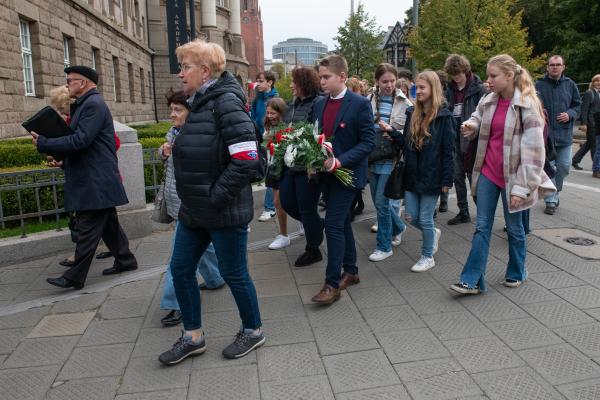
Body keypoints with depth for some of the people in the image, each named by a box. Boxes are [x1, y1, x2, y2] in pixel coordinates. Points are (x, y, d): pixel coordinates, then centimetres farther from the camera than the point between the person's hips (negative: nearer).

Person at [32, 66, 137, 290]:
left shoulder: (93, 104, -14)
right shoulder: (85, 105, 18)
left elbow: (80, 140, -23)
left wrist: (43, 144, -16)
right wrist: (61, 157, 7)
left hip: (95, 182, -10)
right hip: (97, 181, 10)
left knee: (87, 229, -4)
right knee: (108, 223, 16)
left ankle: (75, 277, 2)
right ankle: (125, 260, 26)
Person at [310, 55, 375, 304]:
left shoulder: (360, 104, -10)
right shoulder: (320, 104, 9)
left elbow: (368, 142, -13)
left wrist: (339, 161, -23)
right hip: (326, 174, 7)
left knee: (333, 224, -11)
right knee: (342, 222, 15)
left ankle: (332, 284, -3)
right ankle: (350, 271, 29)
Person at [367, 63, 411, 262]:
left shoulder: (404, 103, -3)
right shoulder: (368, 101, 1)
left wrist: (393, 131, -17)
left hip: (391, 159, -4)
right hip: (372, 158, 4)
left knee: (381, 201, -5)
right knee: (378, 201, 14)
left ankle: (384, 246, 12)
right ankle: (398, 227, 43)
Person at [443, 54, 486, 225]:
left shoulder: (478, 89, -9)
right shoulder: (450, 89, 9)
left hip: (470, 139, -6)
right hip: (454, 139, 6)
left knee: (473, 176, 2)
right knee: (458, 176, 9)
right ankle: (463, 212, 20)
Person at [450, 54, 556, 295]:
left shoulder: (527, 106, -14)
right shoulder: (488, 101, 1)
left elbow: (533, 153, -16)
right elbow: (477, 118, 24)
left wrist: (521, 188, -18)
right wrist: (471, 126, -1)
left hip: (511, 176, -4)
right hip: (487, 173, 5)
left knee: (514, 228, 12)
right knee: (482, 227, 4)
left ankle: (516, 273, 33)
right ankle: (472, 280, 7)